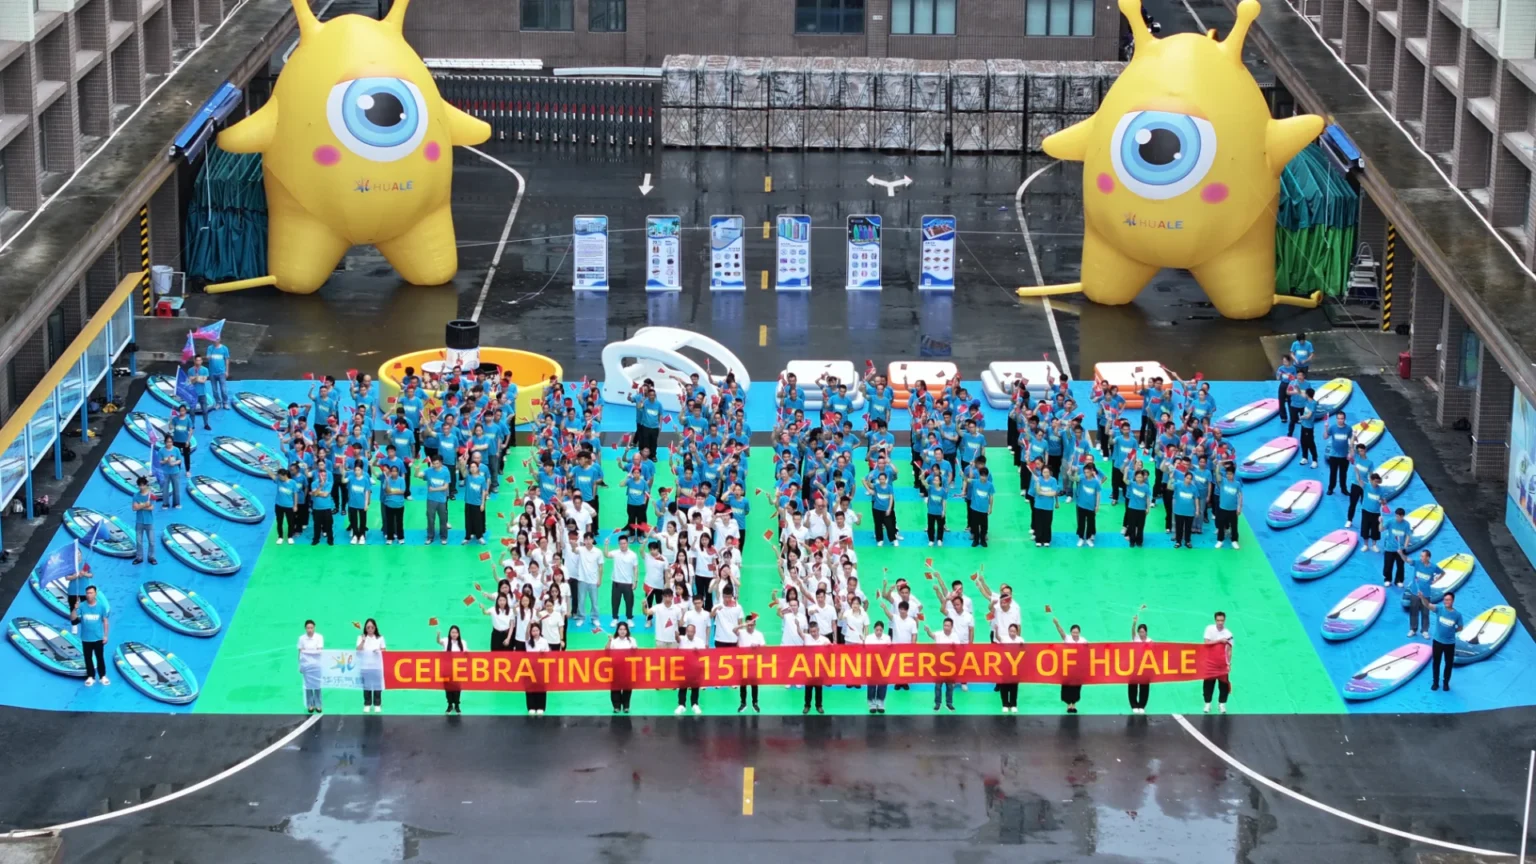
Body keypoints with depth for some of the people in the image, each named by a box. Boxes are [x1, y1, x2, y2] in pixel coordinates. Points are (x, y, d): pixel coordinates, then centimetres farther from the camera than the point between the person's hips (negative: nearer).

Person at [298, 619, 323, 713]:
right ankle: (310, 705, 9)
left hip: (316, 664, -1)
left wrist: (306, 651, -15)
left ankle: (318, 705, 6)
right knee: (308, 685, 2)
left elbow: (320, 651, -8)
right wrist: (300, 665, 2)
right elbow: (300, 652, 4)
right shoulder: (302, 638, 0)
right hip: (306, 664, 1)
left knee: (317, 685, -2)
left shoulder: (319, 637, -4)